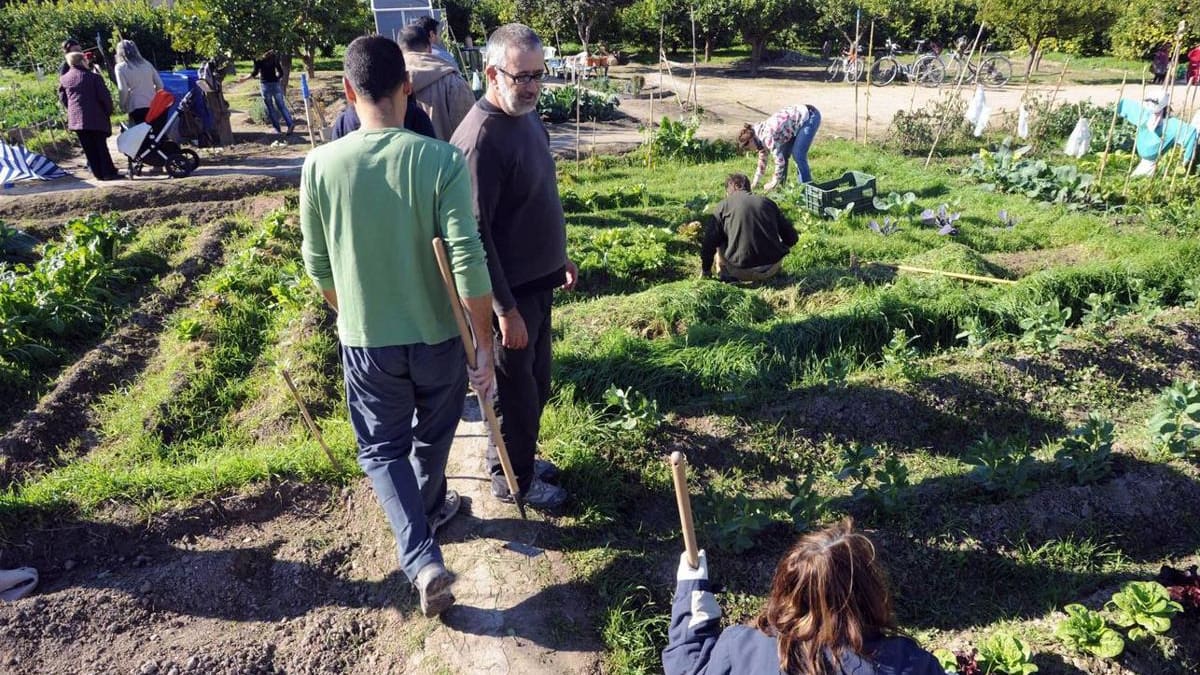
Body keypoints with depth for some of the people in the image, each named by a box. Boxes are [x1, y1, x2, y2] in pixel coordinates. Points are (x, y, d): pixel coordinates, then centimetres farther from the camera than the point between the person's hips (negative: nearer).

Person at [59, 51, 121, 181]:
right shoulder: (94, 77, -6)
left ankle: (98, 173, 8)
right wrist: (108, 111, 6)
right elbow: (104, 96, -8)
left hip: (75, 118, 4)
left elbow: (63, 98, 16)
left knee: (88, 148, 8)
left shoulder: (63, 79, 8)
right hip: (96, 118, -3)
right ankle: (108, 173, -2)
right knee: (101, 146, 1)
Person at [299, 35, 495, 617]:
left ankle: (421, 557, 5)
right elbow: (468, 262, -20)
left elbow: (319, 265, -1)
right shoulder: (442, 160, -17)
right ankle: (430, 509, 50)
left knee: (381, 448, 18)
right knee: (432, 437, 25)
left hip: (365, 340, 1)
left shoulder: (320, 165, -10)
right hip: (438, 335, 0)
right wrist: (484, 345, -10)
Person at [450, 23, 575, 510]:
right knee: (517, 389, 8)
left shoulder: (527, 116, 5)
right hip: (510, 290, -9)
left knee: (536, 382, 21)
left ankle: (521, 458, 40)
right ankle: (511, 479, 28)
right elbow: (474, 235, -25)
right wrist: (506, 310, -23)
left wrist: (559, 257, 21)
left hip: (537, 280, 9)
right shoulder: (481, 138, -24)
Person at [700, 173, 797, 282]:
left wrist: (705, 271, 16)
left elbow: (709, 243, 2)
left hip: (742, 272, -2)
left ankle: (725, 276, 12)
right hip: (771, 270, 2)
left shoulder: (723, 205, 4)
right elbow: (792, 237, 13)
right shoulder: (767, 202, 11)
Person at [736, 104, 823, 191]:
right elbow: (762, 158, 14)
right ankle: (782, 186, 16)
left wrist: (774, 183, -12)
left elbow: (779, 160, -25)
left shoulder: (767, 136, -26)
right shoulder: (759, 134, 2)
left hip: (810, 116, -10)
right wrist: (755, 182, 15)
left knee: (798, 156, -14)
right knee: (783, 154, 7)